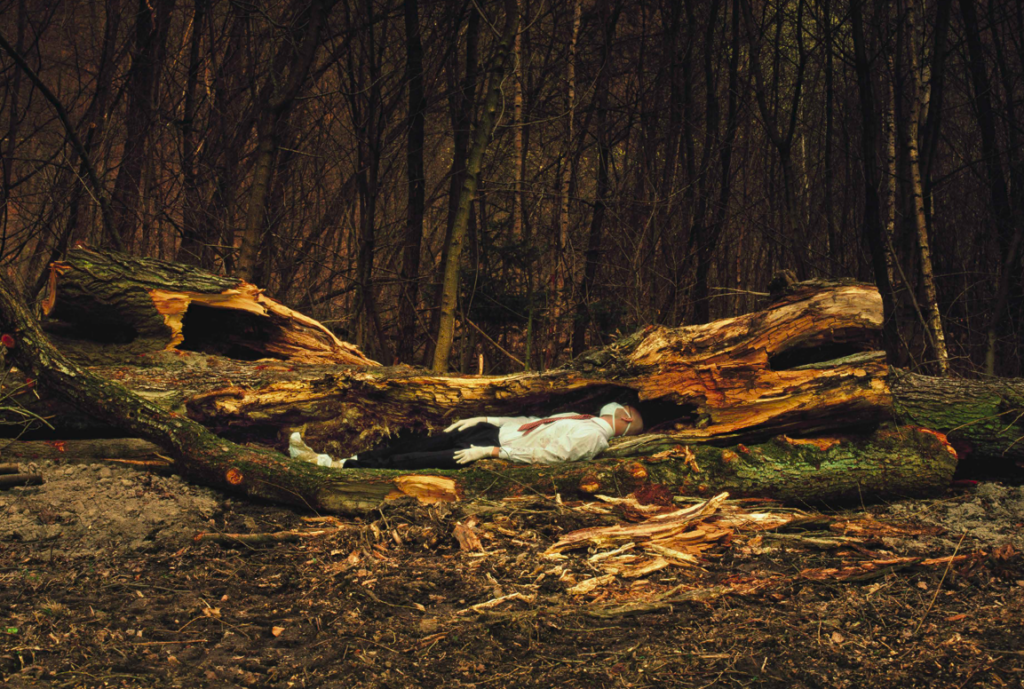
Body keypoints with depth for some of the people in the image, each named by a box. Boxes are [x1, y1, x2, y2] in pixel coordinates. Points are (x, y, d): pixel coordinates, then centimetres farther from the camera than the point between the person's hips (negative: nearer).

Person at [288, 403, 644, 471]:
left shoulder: (593, 437, -8)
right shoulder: (581, 419, 22)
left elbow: (544, 455, -19)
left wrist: (491, 452, -23)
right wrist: (478, 419, 19)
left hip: (500, 450, -8)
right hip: (495, 429, 8)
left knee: (414, 460, -15)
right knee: (415, 445, -2)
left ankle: (339, 466, -13)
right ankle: (333, 459, -3)